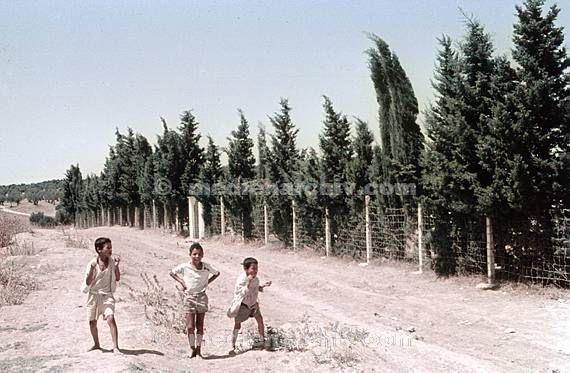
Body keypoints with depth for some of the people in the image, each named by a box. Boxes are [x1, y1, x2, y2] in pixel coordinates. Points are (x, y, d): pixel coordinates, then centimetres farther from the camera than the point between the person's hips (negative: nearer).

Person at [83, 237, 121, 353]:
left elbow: (117, 278, -1)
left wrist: (116, 265, -15)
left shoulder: (112, 260, -4)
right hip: (94, 295, 1)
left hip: (107, 295, -1)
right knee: (92, 322, 13)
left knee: (111, 319, -20)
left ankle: (115, 347, -18)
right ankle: (96, 344, 36)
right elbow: (88, 282, -10)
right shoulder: (92, 263, -8)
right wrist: (92, 269, -25)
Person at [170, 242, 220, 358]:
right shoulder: (185, 266, -8)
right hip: (189, 297, -1)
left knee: (200, 325, 7)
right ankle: (192, 349, 9)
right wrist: (182, 282, -3)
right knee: (190, 326, -4)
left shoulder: (206, 267, -4)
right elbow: (172, 272, 7)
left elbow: (217, 273, 14)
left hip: (202, 297, 1)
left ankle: (198, 349, 17)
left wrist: (207, 282, 3)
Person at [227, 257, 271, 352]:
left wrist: (264, 285, -2)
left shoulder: (255, 278, -6)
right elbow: (243, 293, -35)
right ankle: (233, 346, 5)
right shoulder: (241, 279, -27)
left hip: (253, 303, 6)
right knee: (237, 325, -4)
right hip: (242, 304, -6)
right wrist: (249, 282, -44)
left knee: (260, 320, 6)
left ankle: (262, 340, 25)